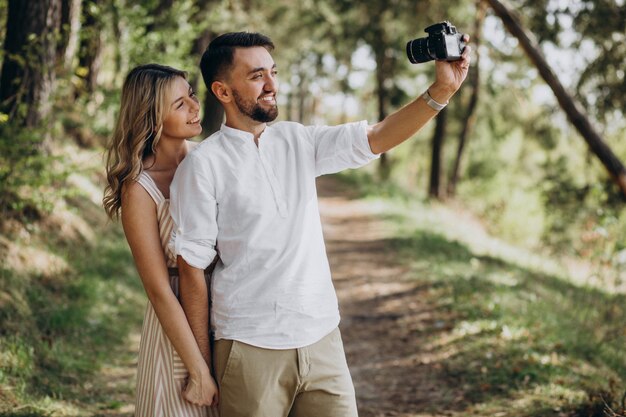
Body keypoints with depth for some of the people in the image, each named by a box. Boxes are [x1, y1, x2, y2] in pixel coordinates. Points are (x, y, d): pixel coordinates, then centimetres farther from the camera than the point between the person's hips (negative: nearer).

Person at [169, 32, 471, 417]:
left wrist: (441, 91, -15)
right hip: (252, 350, -4)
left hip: (322, 339, 5)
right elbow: (192, 268, -7)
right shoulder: (203, 165, -8)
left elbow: (377, 138, -1)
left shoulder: (298, 141, 8)